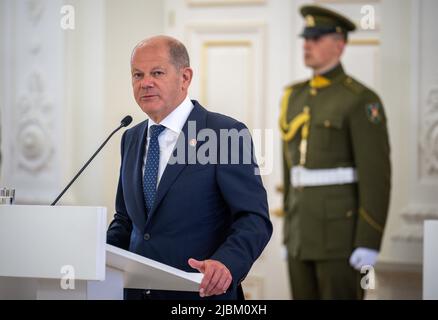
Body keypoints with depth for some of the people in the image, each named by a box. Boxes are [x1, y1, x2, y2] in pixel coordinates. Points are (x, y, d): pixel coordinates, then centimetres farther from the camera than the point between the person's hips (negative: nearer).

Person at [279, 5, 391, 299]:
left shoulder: (361, 100, -10)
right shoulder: (296, 97, 14)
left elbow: (377, 175, -14)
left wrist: (369, 243, -19)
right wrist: (289, 233, 17)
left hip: (344, 227, -7)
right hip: (305, 230, 7)